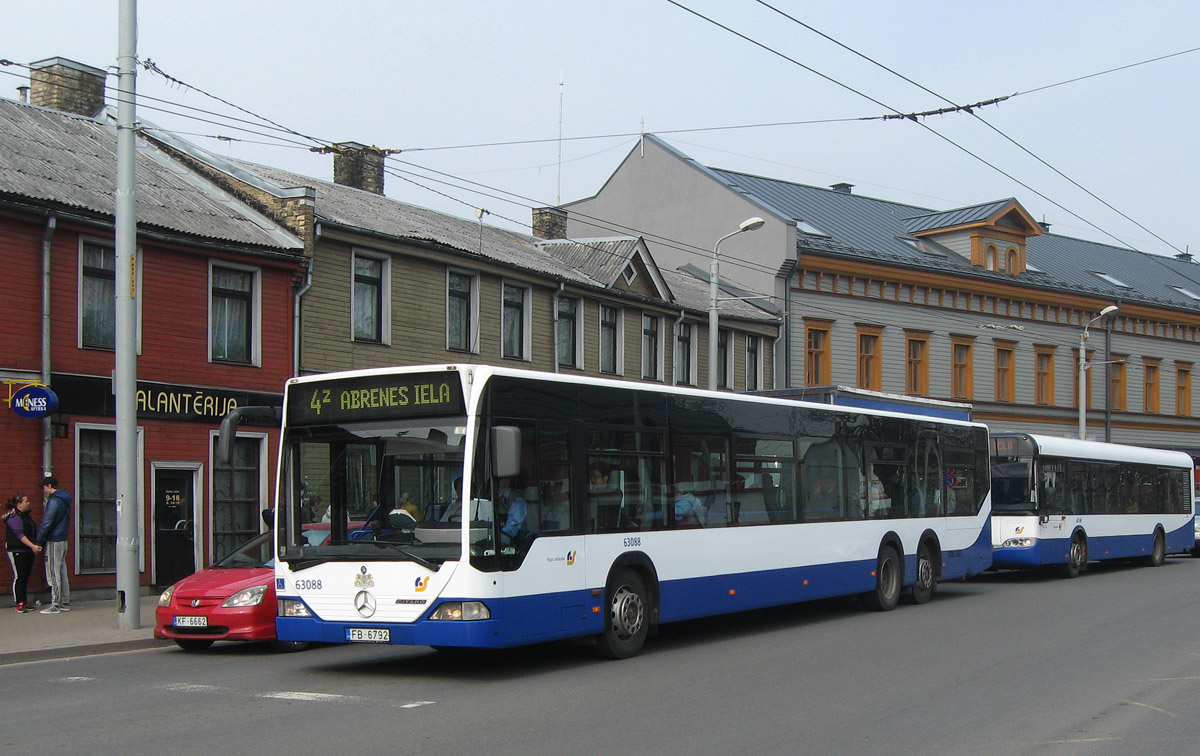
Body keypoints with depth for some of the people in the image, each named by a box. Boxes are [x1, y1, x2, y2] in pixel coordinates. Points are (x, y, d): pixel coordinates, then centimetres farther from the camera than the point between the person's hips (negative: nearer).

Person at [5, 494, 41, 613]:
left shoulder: (27, 515, 15)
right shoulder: (13, 517, -13)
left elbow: (33, 532, 23)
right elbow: (20, 534, -21)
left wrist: (37, 545, 17)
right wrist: (33, 546, -26)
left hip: (28, 551, 9)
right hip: (17, 551, -9)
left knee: (26, 576, 9)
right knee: (19, 576, -6)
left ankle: (25, 602, 13)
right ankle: (19, 604, -4)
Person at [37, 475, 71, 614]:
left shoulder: (54, 501, -14)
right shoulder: (65, 500, 14)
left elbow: (47, 523, -17)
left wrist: (39, 542, -11)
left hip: (53, 541, -9)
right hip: (63, 540, 9)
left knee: (53, 573, -6)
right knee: (62, 572, 12)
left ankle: (55, 605, -5)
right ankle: (65, 602, 14)